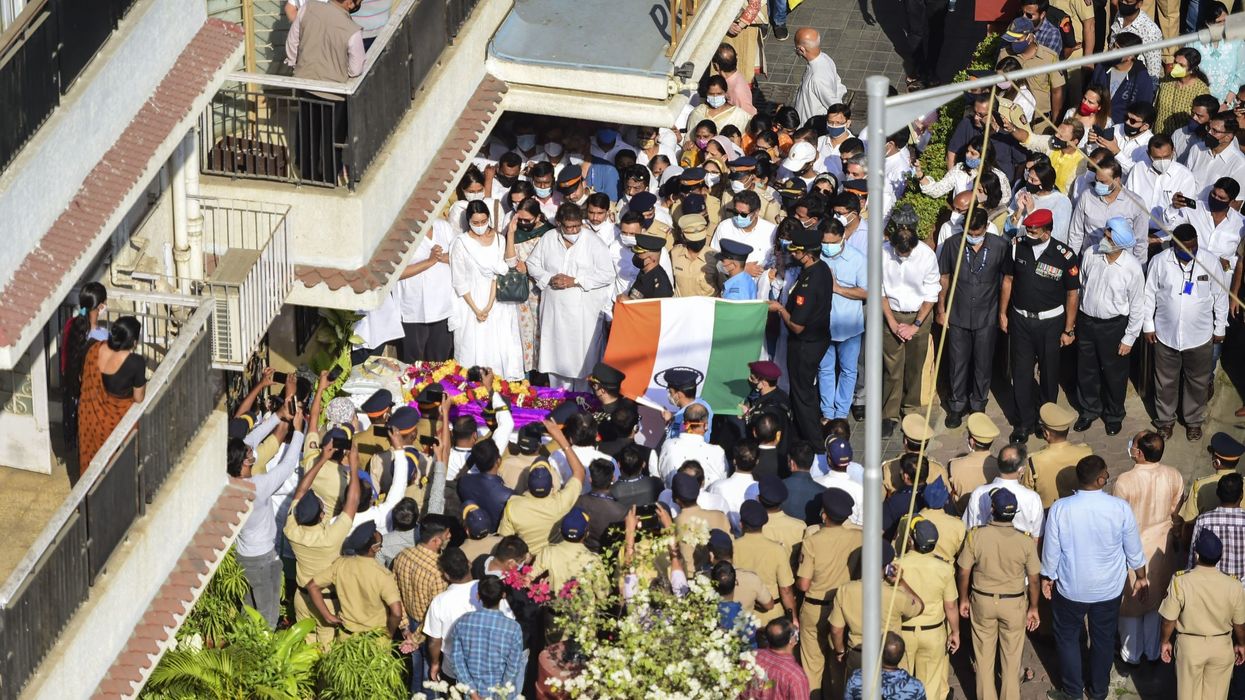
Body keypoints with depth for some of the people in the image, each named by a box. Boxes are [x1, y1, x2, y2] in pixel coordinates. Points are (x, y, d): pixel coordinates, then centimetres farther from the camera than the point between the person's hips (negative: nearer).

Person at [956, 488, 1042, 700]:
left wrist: (964, 599, 9)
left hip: (982, 602, 0)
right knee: (1011, 659, 16)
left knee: (984, 657, 17)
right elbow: (1033, 580, -9)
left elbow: (964, 573, -8)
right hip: (1014, 603, 0)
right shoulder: (1025, 541, -18)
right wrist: (1033, 607, 6)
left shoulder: (976, 536, -18)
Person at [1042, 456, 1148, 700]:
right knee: (1104, 639, 23)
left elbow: (1051, 549, -11)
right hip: (1109, 588, 1)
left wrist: (1047, 577, 8)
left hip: (1071, 588, -1)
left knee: (1067, 637, 22)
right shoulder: (1120, 508, -21)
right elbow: (1134, 550, -7)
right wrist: (1141, 578, 11)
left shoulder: (1060, 509, -24)